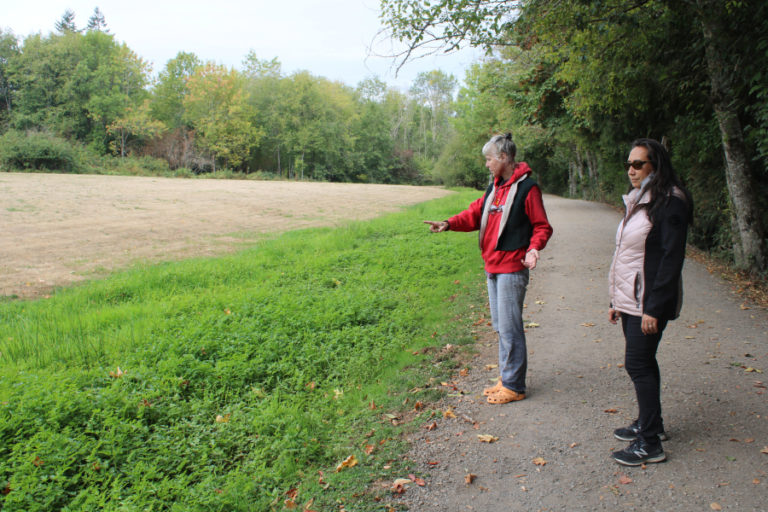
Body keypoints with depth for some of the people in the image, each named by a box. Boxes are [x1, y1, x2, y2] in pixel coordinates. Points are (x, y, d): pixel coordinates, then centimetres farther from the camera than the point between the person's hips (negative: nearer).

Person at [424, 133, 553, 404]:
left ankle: (514, 386, 10)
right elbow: (476, 213, 11)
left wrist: (534, 248, -26)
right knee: (500, 326, 16)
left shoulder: (526, 187, -11)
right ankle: (506, 378, 28)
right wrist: (449, 223, -5)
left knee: (509, 328, -3)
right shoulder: (494, 186, 13)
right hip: (492, 267, 9)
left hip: (512, 268, -8)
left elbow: (542, 226, -9)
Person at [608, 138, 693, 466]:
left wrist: (654, 308, -21)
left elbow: (671, 259, -19)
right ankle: (649, 423, 31)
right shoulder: (637, 201, 14)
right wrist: (617, 301, 15)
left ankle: (650, 444, 5)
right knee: (642, 362, 16)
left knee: (638, 364, -6)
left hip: (649, 302, -9)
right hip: (631, 299, 9)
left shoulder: (670, 203, -14)